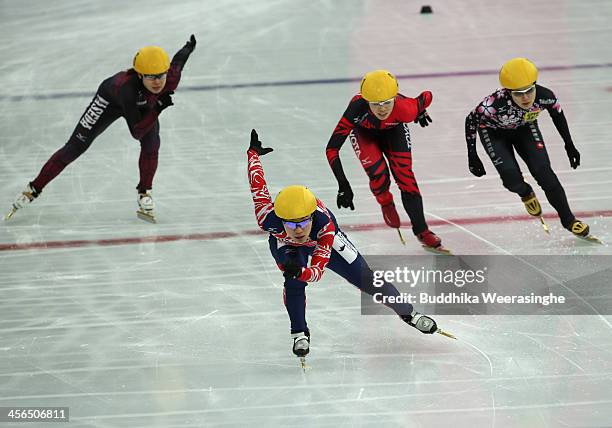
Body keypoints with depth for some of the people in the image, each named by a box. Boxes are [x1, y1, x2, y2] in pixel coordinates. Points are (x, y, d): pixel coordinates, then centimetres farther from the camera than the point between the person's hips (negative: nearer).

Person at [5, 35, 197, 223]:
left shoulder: (171, 77, -36)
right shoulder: (126, 86, -47)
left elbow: (178, 59, -11)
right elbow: (136, 132, -42)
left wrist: (189, 47, 9)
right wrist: (157, 108, -51)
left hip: (145, 104, 4)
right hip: (111, 100, -4)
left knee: (151, 144, -18)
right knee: (76, 146, -4)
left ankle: (144, 194, 4)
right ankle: (34, 189, 5)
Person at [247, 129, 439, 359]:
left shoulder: (324, 224, -45)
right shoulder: (268, 220, -43)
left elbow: (317, 270, -45)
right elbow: (258, 186, -26)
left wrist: (301, 271, -68)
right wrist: (253, 152, -9)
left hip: (323, 240, 0)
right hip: (284, 243, 0)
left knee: (368, 281, 2)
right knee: (294, 281, -29)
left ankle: (408, 313, 26)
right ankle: (299, 333, -5)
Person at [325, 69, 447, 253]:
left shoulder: (405, 109, -41)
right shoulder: (357, 108, -44)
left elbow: (427, 97, -16)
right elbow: (331, 148, -38)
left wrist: (420, 113, 6)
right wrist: (343, 185, -40)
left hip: (394, 129, 1)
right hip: (363, 131, -1)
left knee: (405, 177, -9)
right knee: (379, 173, -21)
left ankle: (421, 231, 6)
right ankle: (386, 203, 14)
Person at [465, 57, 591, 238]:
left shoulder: (544, 96, -33)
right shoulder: (496, 103, -42)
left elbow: (557, 114, -9)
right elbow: (471, 121, -23)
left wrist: (569, 145, 0)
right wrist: (472, 157, -18)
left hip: (525, 128, 2)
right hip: (494, 132, -2)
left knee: (544, 172, -11)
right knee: (512, 179, -19)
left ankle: (567, 219, 7)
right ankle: (526, 194, 20)